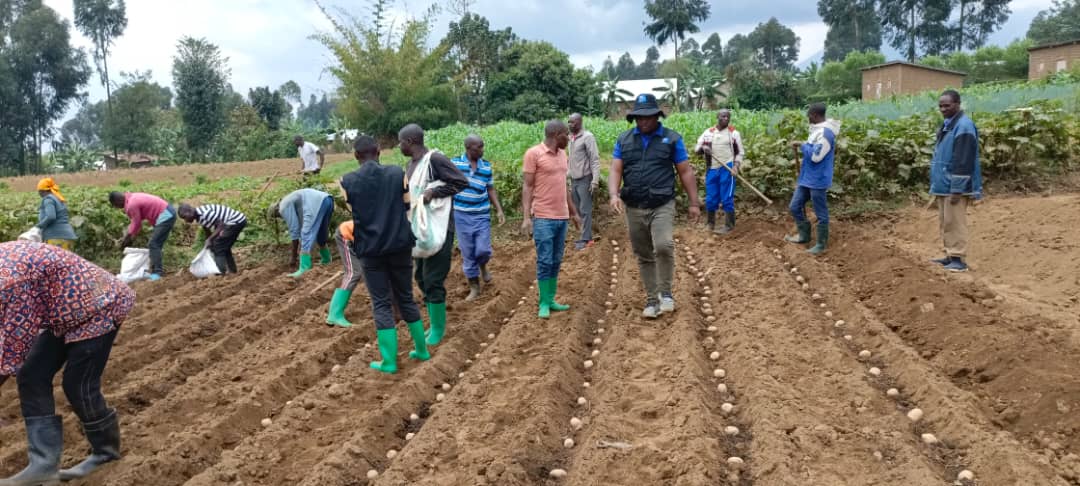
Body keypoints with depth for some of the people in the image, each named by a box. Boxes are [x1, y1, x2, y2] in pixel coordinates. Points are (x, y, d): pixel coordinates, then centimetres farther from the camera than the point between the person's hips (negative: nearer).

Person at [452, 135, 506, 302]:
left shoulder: (487, 166, 2)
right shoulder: (455, 163, -5)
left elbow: (491, 189, 11)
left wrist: (499, 210, 3)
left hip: (482, 215, 1)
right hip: (461, 215, -1)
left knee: (483, 250, -5)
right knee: (468, 253, 4)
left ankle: (482, 266, 31)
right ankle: (474, 288, 17)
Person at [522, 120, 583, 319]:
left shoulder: (562, 154, 13)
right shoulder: (533, 154, -8)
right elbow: (527, 187, -9)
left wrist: (574, 212, 21)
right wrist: (526, 217, -16)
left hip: (562, 217, 7)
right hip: (543, 218, -7)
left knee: (556, 262, 8)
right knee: (544, 262, -3)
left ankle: (551, 300, 15)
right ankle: (544, 303, 5)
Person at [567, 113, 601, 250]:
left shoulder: (587, 137, -11)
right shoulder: (570, 138, 10)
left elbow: (595, 160, -14)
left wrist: (595, 180, -19)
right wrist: (568, 179, 14)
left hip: (585, 179, -7)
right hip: (573, 180, 7)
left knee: (585, 210, -3)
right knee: (579, 210, 10)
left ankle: (586, 239, 1)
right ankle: (585, 236, 18)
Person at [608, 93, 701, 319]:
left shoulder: (672, 138, 1)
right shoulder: (624, 139, 7)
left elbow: (686, 172, 3)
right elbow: (616, 170, 2)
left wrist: (694, 203, 0)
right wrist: (614, 195, -16)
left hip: (662, 206, -3)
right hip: (634, 208, 3)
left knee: (664, 246, -24)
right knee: (644, 256, 9)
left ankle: (666, 292, -5)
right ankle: (652, 299, 20)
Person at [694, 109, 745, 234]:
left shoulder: (734, 133, 1)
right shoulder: (708, 132, 8)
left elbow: (740, 152, 4)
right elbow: (696, 148, 8)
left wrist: (736, 165, -12)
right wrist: (702, 148, -15)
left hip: (727, 169, -3)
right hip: (712, 169, 3)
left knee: (727, 198, -2)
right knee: (710, 199, 8)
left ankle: (729, 226, 7)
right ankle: (710, 224, 24)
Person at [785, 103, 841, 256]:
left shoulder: (826, 132, -21)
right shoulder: (817, 130, 11)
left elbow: (816, 156, -24)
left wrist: (802, 145, -13)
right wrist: (802, 153, 10)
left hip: (817, 181, -10)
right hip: (806, 178, 10)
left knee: (821, 214, 4)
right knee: (795, 207, 16)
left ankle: (822, 245, 16)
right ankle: (804, 236, 31)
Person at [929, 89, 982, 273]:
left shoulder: (964, 126, -15)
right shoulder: (947, 124, 15)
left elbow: (963, 161, -20)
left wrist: (957, 189, -22)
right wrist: (936, 184, 20)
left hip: (954, 186, -9)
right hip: (943, 184, 9)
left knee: (955, 222, -7)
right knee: (945, 221, 13)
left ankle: (958, 258, -3)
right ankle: (950, 255, 20)